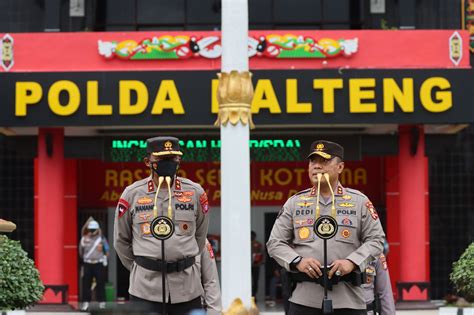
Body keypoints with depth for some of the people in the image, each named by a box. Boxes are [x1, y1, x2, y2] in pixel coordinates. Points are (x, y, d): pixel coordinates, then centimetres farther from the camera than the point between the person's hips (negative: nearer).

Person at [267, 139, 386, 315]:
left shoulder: (359, 201, 7)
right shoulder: (294, 203, 9)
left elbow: (376, 240, 5)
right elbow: (275, 243, 9)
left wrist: (352, 262, -12)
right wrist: (297, 261, -9)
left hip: (349, 299, 0)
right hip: (305, 298, 1)